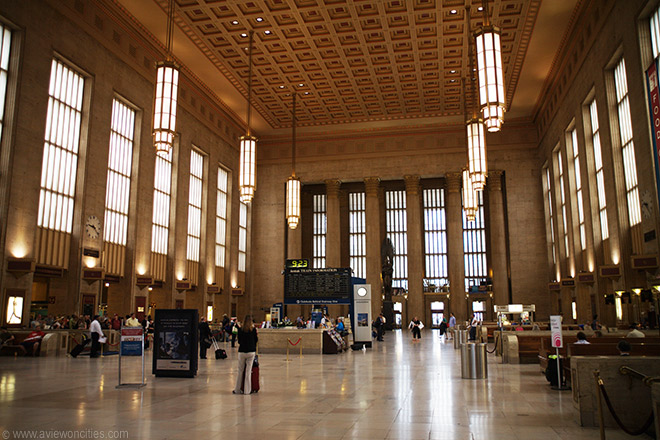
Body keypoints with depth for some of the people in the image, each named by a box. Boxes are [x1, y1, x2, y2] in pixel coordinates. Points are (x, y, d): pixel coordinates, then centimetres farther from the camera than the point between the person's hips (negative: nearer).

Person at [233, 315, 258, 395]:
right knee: (248, 371, 4)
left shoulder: (240, 330, -4)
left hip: (242, 351, 1)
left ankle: (237, 390, 18)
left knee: (240, 371, 11)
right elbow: (256, 340, 3)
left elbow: (239, 341, 6)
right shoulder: (253, 329, -5)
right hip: (251, 352, -1)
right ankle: (247, 390, 6)